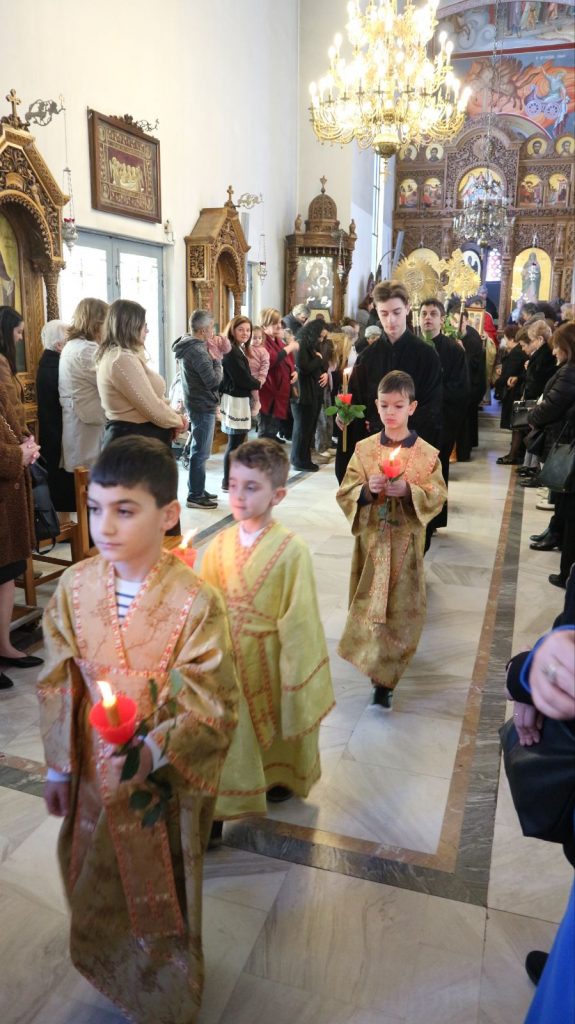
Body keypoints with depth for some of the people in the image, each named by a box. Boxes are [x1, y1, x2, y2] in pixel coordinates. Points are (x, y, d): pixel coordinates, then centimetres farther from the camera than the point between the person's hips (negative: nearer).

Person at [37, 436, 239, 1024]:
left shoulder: (194, 601, -26)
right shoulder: (74, 587, -13)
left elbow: (213, 705, -19)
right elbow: (58, 685, -2)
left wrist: (153, 752, -31)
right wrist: (58, 766, 4)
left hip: (164, 779, -4)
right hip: (93, 771, 4)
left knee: (160, 889, 20)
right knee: (97, 886, 27)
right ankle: (112, 977, 59)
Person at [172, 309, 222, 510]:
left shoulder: (189, 347, 10)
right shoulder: (198, 351, -20)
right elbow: (213, 380, -22)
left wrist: (214, 356, 2)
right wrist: (217, 360, -8)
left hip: (196, 403, 10)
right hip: (203, 406, -10)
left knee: (198, 451, 18)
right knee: (200, 453, -4)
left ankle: (197, 490, 29)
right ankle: (195, 496, 3)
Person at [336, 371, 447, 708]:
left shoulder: (428, 454, -3)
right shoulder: (364, 449, 1)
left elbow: (438, 497, -5)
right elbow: (345, 493, -1)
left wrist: (409, 491, -22)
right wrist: (367, 490, -21)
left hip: (406, 541, -1)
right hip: (371, 538, 2)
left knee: (402, 605, 0)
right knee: (368, 601, 9)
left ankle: (384, 678, 10)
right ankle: (378, 664, 30)